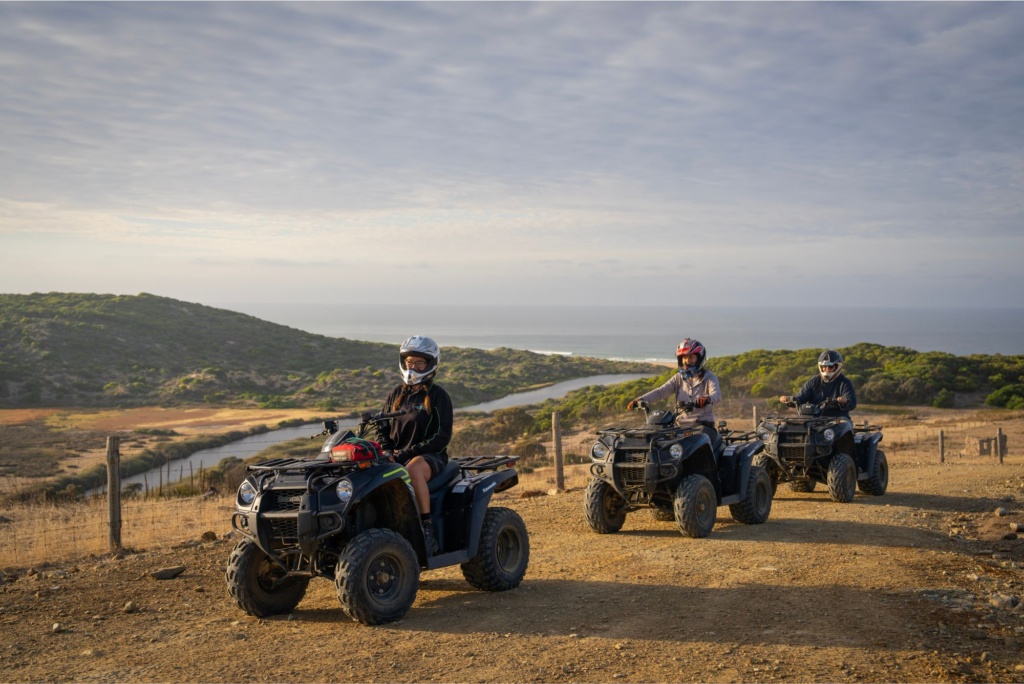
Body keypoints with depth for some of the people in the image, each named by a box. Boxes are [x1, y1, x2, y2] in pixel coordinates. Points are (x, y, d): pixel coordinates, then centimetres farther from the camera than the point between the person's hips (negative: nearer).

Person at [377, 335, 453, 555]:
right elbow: (383, 429, 18)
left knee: (414, 468, -40)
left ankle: (427, 529, -35)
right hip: (396, 457, 5)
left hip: (430, 456, -5)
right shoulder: (395, 395, 16)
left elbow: (442, 437, -9)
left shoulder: (438, 396, 0)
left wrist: (407, 452, -17)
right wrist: (387, 451, -6)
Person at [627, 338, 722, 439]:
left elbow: (717, 395, -18)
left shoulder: (709, 378, 2)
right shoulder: (679, 378, 14)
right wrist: (640, 399, -16)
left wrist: (707, 399, -45)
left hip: (704, 426, -4)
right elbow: (661, 391, 2)